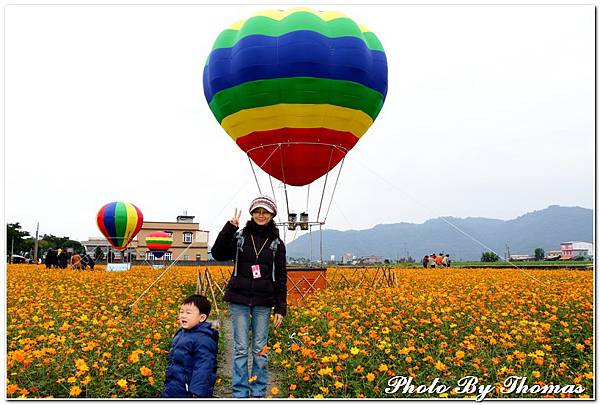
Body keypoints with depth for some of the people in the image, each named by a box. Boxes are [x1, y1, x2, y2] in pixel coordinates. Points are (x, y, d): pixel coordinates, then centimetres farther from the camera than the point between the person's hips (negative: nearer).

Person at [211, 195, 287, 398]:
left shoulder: (277, 243, 5)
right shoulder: (239, 236, 3)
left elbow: (281, 278, 5)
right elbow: (218, 254, -9)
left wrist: (280, 308, -1)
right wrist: (230, 227, -17)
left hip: (263, 302, 1)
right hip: (239, 299, -1)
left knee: (260, 348, 7)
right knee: (240, 348, 2)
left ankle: (258, 392, 18)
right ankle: (240, 393, 12)